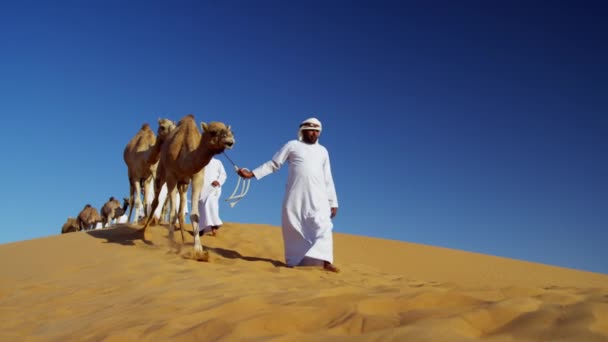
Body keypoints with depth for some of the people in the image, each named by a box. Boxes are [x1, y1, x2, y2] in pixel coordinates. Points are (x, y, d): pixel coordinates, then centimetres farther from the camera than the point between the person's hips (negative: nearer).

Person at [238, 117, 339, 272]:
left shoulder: (323, 151, 17)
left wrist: (333, 202, 13)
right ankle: (293, 260, 8)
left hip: (318, 197, 2)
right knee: (293, 228, -1)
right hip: (295, 196, -1)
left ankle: (326, 261, -20)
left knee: (323, 226, -13)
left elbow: (328, 179, 18)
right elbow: (273, 164, 8)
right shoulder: (292, 145, 8)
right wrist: (251, 174, -1)